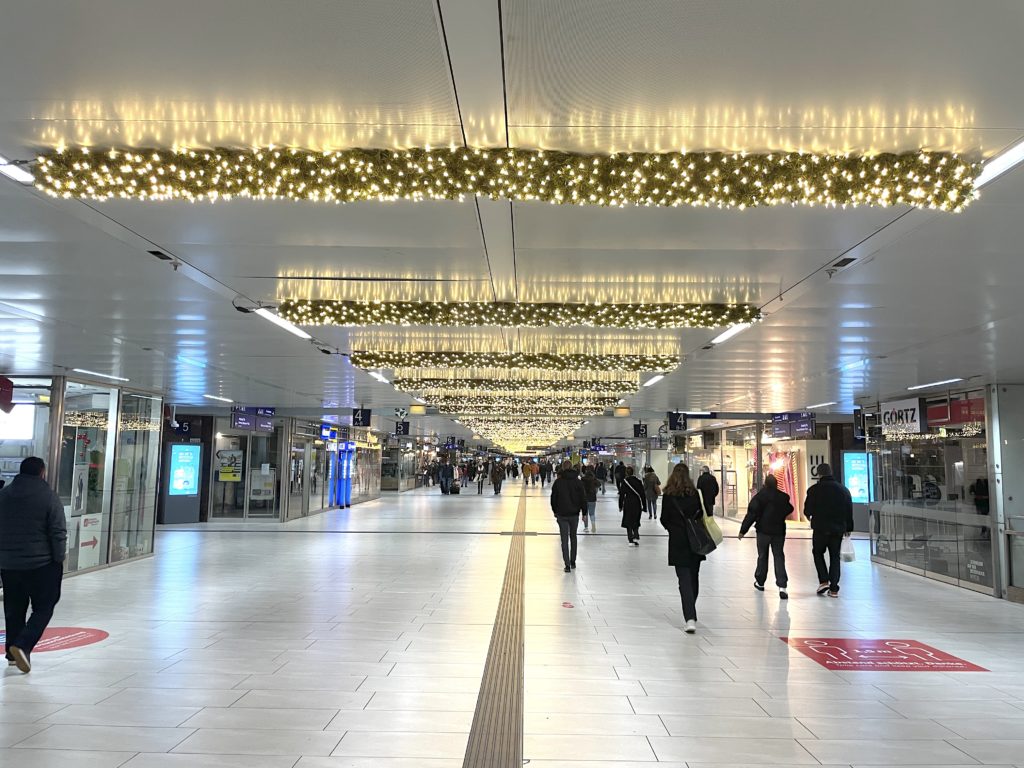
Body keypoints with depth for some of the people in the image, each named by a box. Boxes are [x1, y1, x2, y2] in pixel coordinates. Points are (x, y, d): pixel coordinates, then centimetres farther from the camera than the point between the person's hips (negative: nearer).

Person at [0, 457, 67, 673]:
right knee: (43, 608, 4)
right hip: (42, 564, -5)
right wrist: (59, 558, -3)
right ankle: (22, 645, -12)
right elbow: (58, 532, -13)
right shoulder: (48, 496, -12)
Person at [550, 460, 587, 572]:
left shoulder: (558, 482, -4)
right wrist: (584, 512, 5)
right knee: (573, 538, 17)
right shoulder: (577, 482, -2)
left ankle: (567, 564, -6)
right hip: (574, 514, 2)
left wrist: (555, 511, 15)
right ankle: (573, 562, 22)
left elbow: (553, 498, 2)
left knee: (564, 540, 1)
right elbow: (583, 498, -2)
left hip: (562, 514, -2)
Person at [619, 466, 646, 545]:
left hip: (628, 503, -2)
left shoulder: (625, 481, -7)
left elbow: (621, 494, -5)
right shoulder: (639, 481, 1)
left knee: (628, 522, 6)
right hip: (637, 503, 2)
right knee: (636, 522, 16)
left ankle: (631, 540, 2)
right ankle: (636, 537, -2)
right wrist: (644, 506, 10)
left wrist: (620, 505, 5)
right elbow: (643, 495, 3)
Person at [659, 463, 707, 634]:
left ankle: (690, 618, -14)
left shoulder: (668, 495, -7)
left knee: (684, 580, -2)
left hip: (678, 542, -2)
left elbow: (664, 519, -2)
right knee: (694, 577, 17)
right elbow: (702, 514, 1)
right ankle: (691, 613, 31)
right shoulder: (695, 493, -2)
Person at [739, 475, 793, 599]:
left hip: (763, 531, -2)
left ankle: (760, 582, 26)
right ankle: (782, 586, -9)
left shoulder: (760, 496, -10)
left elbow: (752, 514, -12)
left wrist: (743, 530, -8)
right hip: (779, 531, 2)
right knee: (779, 557, 3)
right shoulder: (783, 497, -1)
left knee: (762, 556, 13)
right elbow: (789, 510, 14)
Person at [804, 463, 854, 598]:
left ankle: (824, 581, 0)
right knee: (835, 557, 10)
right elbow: (849, 510, 9)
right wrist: (848, 528, 16)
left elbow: (807, 510, -3)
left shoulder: (814, 489, -9)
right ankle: (834, 589, 6)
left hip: (820, 528, -3)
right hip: (838, 529, 3)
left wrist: (810, 516, 20)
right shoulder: (843, 489, 5)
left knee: (818, 553, 15)